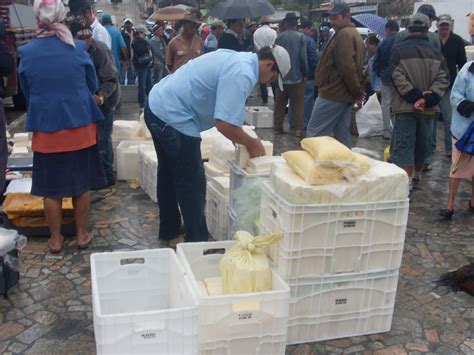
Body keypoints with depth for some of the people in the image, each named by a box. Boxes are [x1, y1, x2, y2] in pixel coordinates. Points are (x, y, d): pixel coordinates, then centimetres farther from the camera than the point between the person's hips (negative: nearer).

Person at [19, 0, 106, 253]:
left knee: (51, 188, 11)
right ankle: (81, 235, 23)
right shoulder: (78, 49, -8)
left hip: (46, 128, 0)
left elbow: (27, 93, 7)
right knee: (81, 184, 13)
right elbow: (93, 86, 5)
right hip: (80, 126, 0)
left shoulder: (27, 53, -6)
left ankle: (56, 239, 22)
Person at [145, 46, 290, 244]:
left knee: (169, 174, 22)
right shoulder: (243, 74, -20)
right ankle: (197, 241, 12)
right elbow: (225, 124, -27)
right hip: (173, 118, -11)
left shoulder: (237, 58, 11)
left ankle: (169, 230, 38)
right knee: (192, 184, 0)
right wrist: (251, 143, -10)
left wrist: (240, 137, 15)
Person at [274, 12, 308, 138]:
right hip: (296, 76, -3)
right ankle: (298, 129, 1)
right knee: (298, 105, 3)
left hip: (281, 76, 3)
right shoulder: (301, 37, -11)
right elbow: (303, 57, -13)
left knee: (280, 104, 13)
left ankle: (278, 126, 17)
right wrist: (305, 73, -1)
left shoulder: (279, 37, 0)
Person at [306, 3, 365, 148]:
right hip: (344, 94, 10)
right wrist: (358, 91, 11)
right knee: (342, 134, 11)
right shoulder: (354, 34, 21)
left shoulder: (344, 34, -13)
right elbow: (356, 66, 20)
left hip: (333, 93, -10)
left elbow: (347, 67, -21)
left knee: (314, 133, -7)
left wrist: (356, 92, -13)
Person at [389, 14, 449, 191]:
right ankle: (417, 176, 34)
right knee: (422, 143, 18)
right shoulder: (435, 52, 6)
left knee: (403, 145, -4)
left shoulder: (399, 50, -2)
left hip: (405, 106, -3)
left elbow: (397, 77, -13)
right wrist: (427, 99, -12)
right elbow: (443, 78, -3)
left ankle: (406, 183, -15)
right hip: (428, 108, 4)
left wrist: (414, 96, -13)